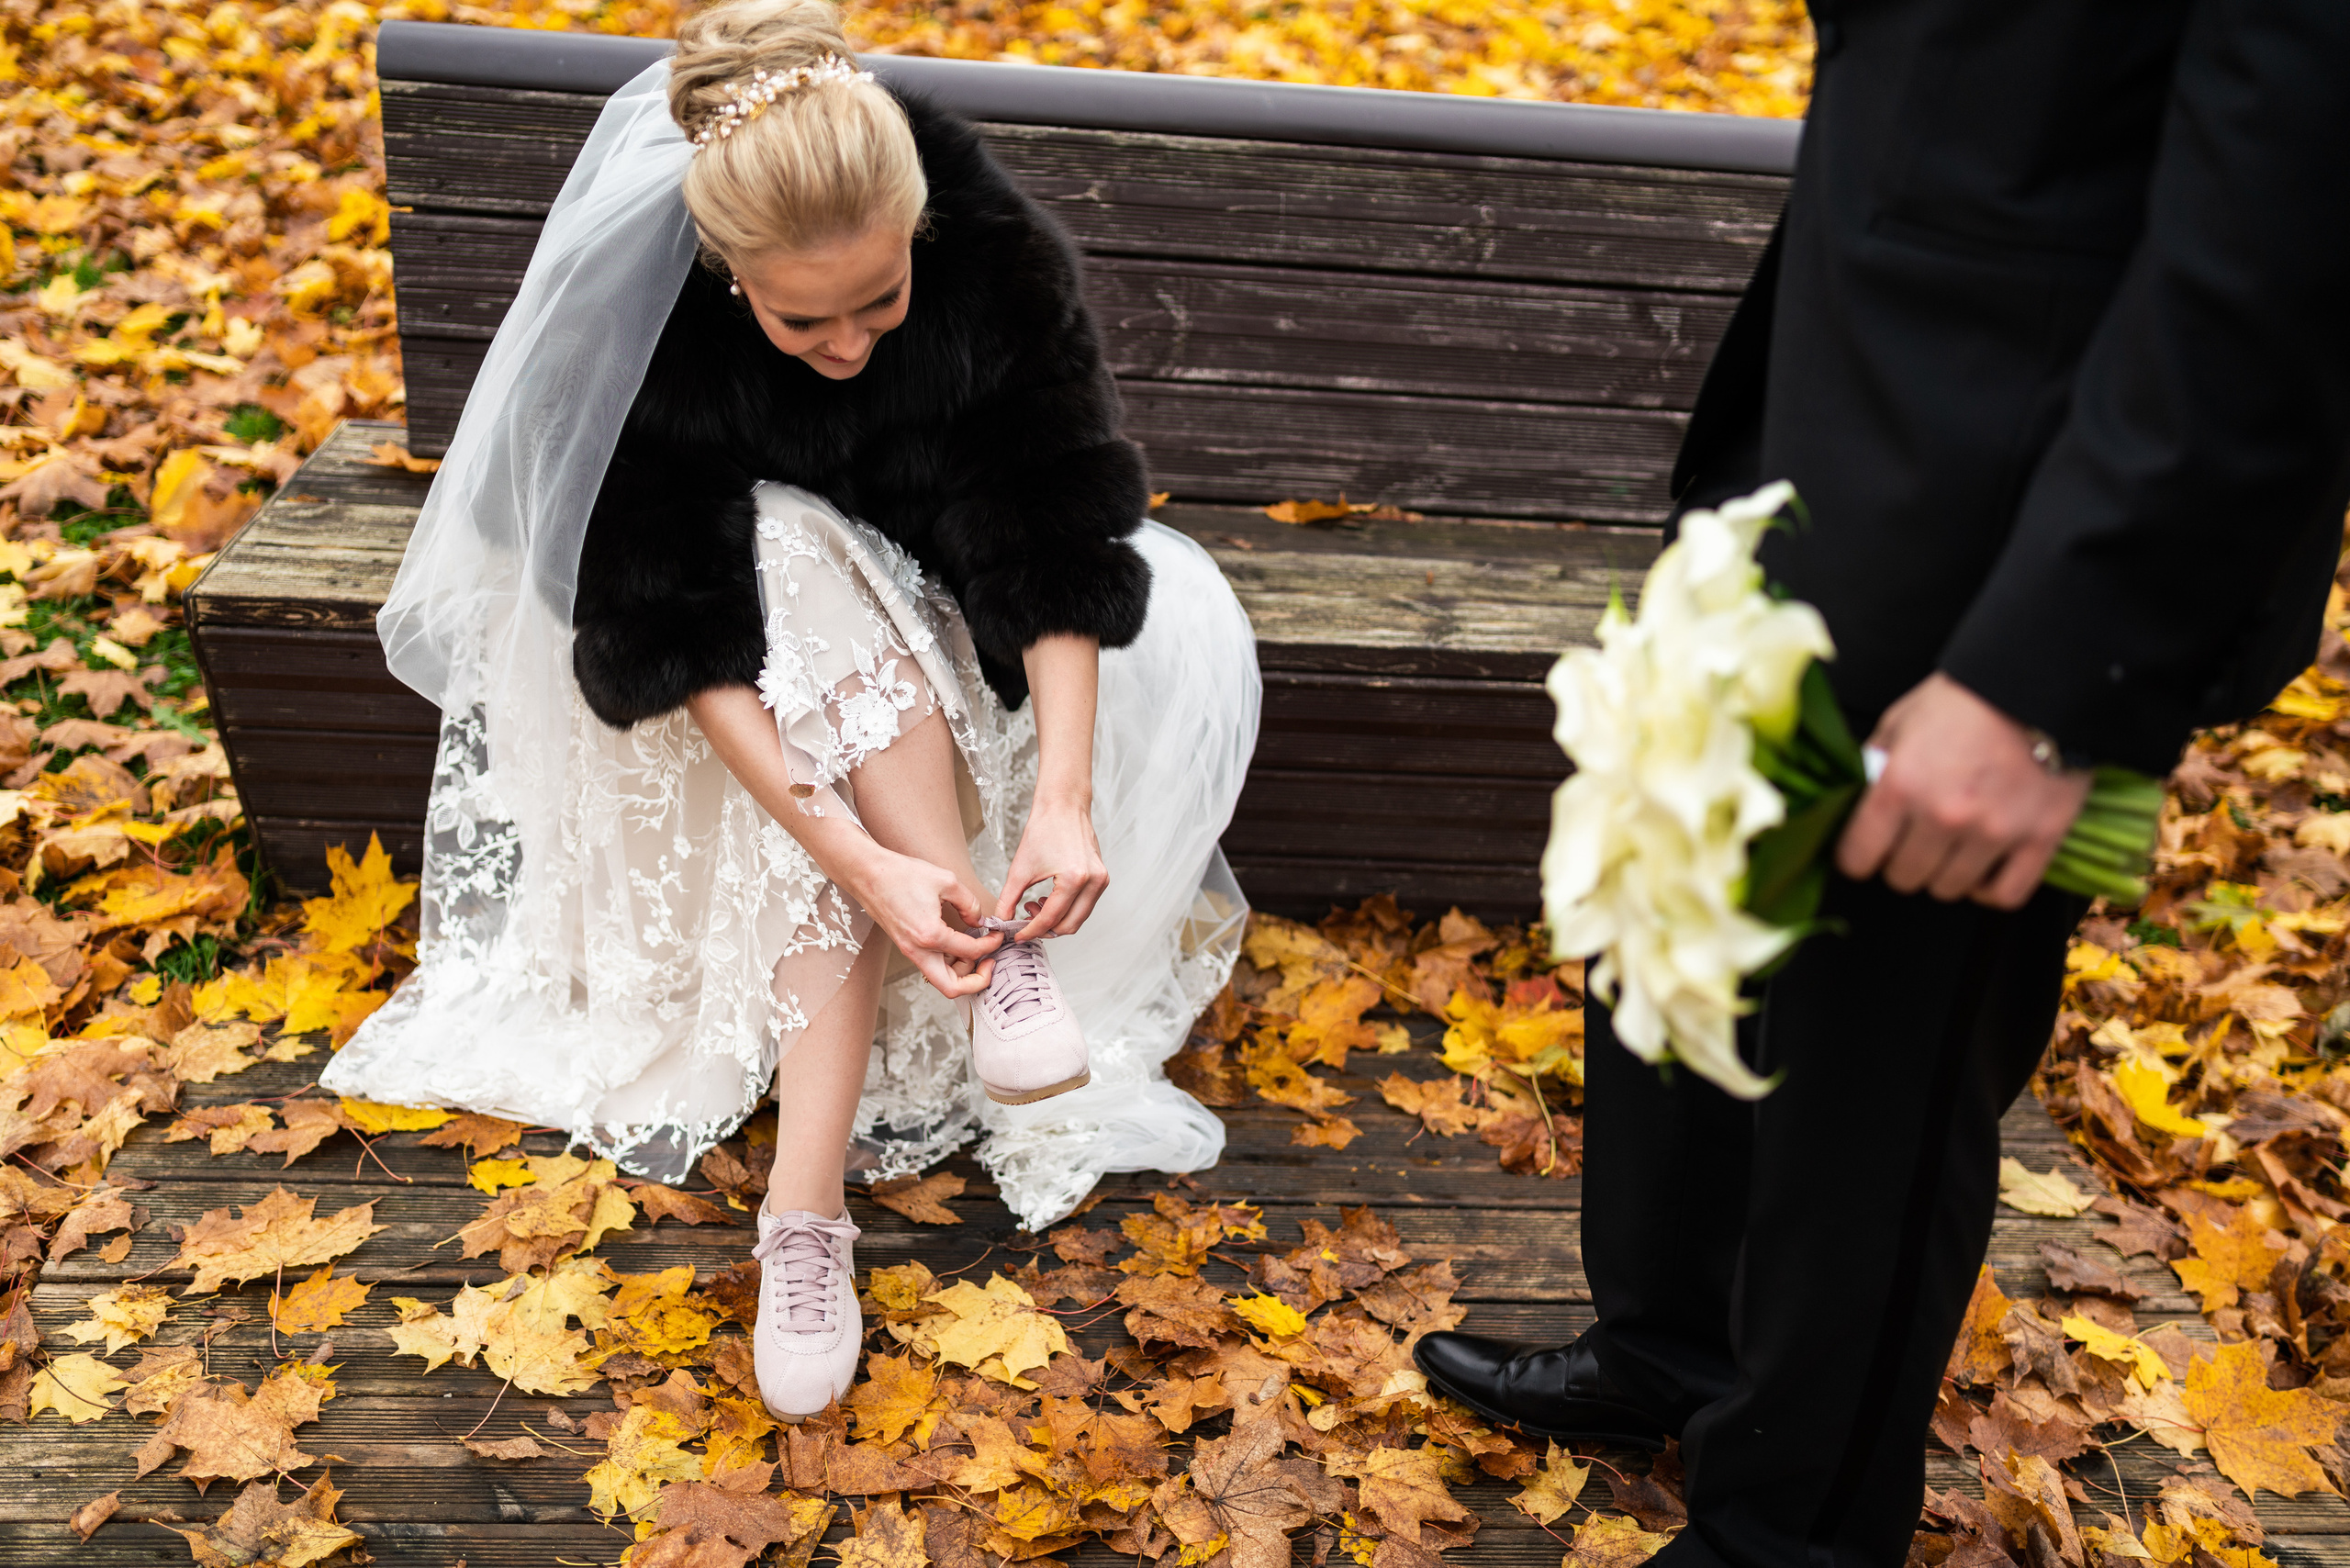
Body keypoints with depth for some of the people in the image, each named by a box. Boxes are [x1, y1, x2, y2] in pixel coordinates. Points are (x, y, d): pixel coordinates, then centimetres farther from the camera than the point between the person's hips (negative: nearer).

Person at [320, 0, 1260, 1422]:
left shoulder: (997, 255, -27)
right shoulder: (637, 319, -29)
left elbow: (1058, 540, -27)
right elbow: (682, 635, -31)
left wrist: (1066, 798, -41)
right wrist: (863, 860, -41)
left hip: (940, 630, 2)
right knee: (817, 579, -35)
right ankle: (993, 956, -26)